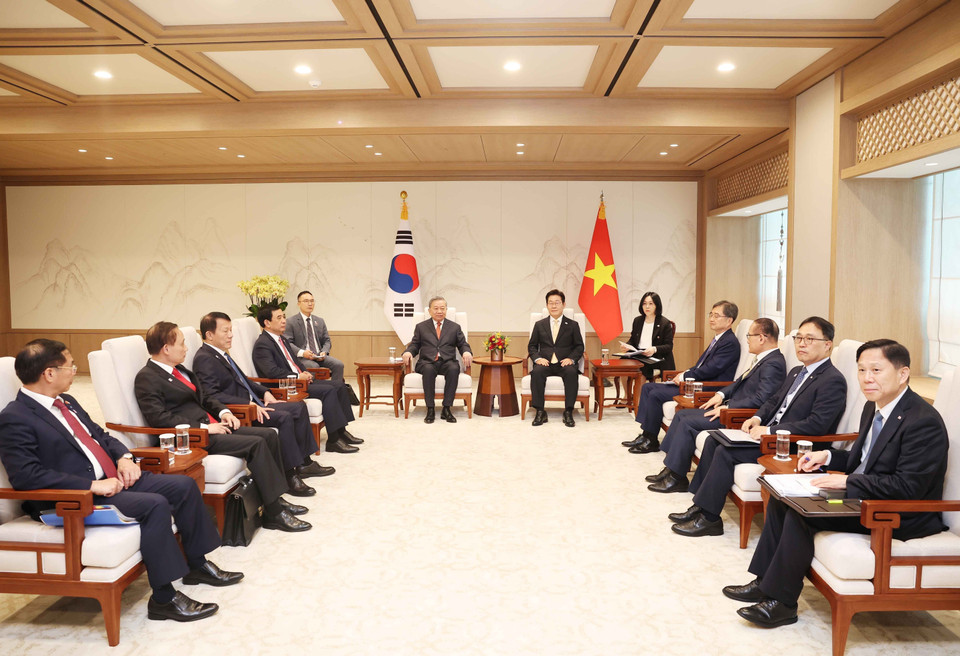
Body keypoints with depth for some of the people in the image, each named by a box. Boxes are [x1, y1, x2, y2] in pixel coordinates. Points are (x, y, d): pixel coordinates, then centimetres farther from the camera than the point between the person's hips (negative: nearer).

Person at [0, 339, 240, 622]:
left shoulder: (66, 402, 14)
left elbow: (100, 435, 23)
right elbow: (26, 475, -23)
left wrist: (124, 457, 2)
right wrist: (93, 485, -25)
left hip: (114, 479, 9)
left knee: (183, 485, 0)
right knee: (155, 505, -28)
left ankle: (197, 565, 15)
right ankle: (163, 599, -18)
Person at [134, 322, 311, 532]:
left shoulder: (178, 369, 18)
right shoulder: (146, 378, -10)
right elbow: (158, 418, -21)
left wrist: (223, 412, 5)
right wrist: (204, 427, -21)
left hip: (211, 425, 9)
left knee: (269, 434, -2)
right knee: (256, 444, -23)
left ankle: (276, 498, 3)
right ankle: (274, 513, -18)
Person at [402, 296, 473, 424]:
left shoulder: (455, 327, 19)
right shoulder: (421, 327, 19)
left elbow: (463, 344, 14)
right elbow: (414, 345, 15)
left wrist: (467, 352, -9)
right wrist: (408, 352, -8)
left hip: (447, 362, 1)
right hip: (427, 362, 0)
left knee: (454, 369, -36)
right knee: (428, 369, -38)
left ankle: (447, 409, -30)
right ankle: (430, 409, -31)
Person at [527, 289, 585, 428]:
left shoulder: (573, 325, 13)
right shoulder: (539, 325, 16)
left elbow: (579, 346, 9)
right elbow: (532, 346, 14)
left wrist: (571, 359, -11)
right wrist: (537, 358, -7)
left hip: (564, 364, -1)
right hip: (545, 363, 1)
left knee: (572, 372, -35)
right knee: (536, 372, -33)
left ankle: (568, 412, -27)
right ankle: (540, 412, -26)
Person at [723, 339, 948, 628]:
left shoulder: (923, 422, -21)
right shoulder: (874, 407, 9)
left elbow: (908, 487, -25)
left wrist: (847, 481, -24)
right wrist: (828, 456, 2)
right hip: (863, 497, 10)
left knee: (801, 511, -23)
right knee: (782, 496, 0)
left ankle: (781, 602, -10)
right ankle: (764, 581, 6)